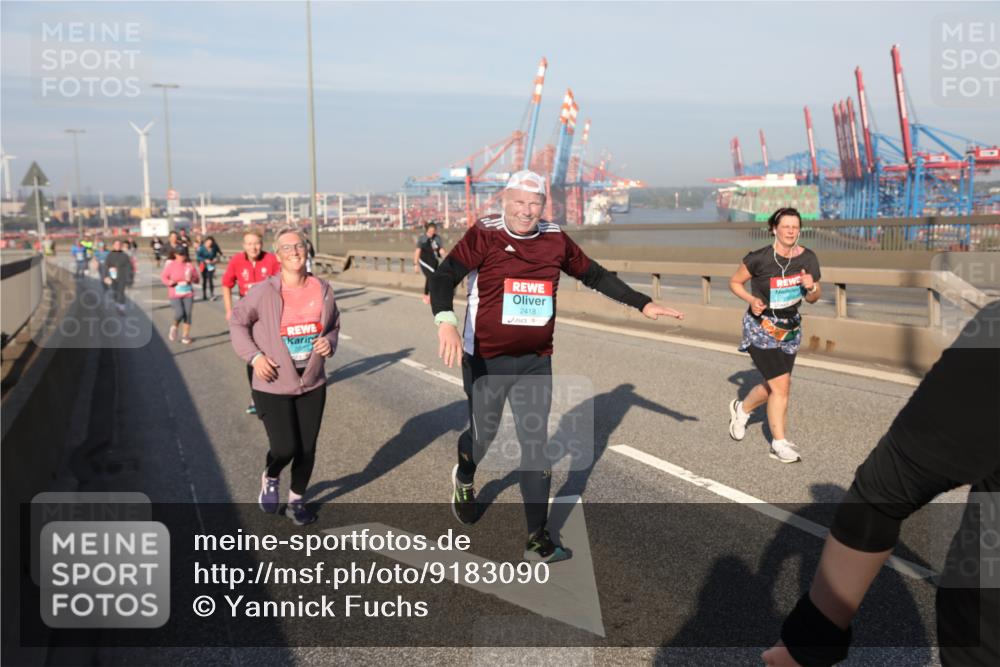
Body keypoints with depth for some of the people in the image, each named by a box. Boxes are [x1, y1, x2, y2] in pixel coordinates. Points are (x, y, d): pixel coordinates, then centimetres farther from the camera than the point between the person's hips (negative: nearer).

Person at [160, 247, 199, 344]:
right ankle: (174, 327, 18)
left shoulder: (190, 265, 0)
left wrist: (191, 279, -17)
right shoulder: (170, 265, -3)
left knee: (188, 314, -2)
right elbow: (163, 276, 2)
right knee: (179, 313, -16)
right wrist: (169, 282, -18)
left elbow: (196, 279, 4)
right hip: (175, 295, -2)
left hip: (188, 294, 2)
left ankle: (185, 336, 12)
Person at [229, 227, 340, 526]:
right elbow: (237, 322, -1)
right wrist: (254, 356, -11)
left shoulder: (323, 290, -2)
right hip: (274, 385, -3)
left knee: (307, 448, 9)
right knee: (285, 448, -7)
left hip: (312, 384, 4)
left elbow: (334, 325, 14)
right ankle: (269, 478, 29)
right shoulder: (264, 292, -13)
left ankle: (296, 500, 33)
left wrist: (330, 343, -7)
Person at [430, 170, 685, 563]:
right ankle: (464, 480, 50)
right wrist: (446, 323, -38)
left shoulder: (555, 240, 2)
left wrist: (643, 304, 10)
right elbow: (444, 277, -20)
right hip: (486, 359, -3)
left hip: (536, 361, 3)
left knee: (536, 446, 4)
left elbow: (594, 275, 12)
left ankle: (537, 540, 15)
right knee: (483, 434, 13)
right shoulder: (485, 235, -11)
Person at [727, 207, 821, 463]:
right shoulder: (759, 258, -17)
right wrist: (752, 300, -19)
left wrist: (812, 287, -18)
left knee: (774, 386, 16)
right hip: (761, 327, -5)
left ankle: (741, 409, 45)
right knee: (781, 384, -12)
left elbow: (813, 298, 5)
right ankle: (779, 444, 2)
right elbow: (734, 282, -2)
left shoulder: (808, 258, -5)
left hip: (790, 328, 6)